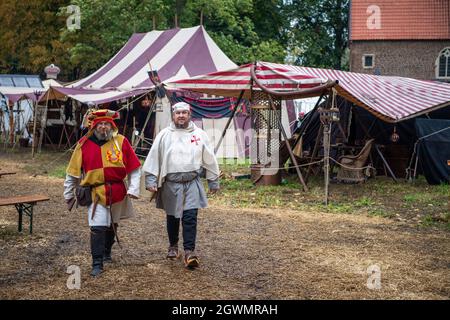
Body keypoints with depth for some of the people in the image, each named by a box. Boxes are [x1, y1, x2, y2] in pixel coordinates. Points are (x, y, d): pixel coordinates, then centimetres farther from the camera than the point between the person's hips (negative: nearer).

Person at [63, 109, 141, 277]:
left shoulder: (121, 141, -4)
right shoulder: (84, 144, -3)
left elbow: (134, 167, -1)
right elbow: (73, 172, 4)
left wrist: (133, 189, -8)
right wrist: (68, 194, 8)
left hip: (117, 192, 2)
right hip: (95, 193, -2)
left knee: (112, 225, 19)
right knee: (97, 228, -10)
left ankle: (107, 253, 41)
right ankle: (97, 264, -2)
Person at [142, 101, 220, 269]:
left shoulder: (199, 134, 5)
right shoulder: (164, 135, 2)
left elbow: (209, 159, 10)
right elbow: (153, 158, 2)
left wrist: (213, 181, 12)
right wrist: (151, 180, -5)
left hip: (192, 183, 0)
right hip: (171, 183, 0)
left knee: (190, 217, -8)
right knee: (172, 217, 12)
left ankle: (189, 251, -4)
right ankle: (173, 246, 32)